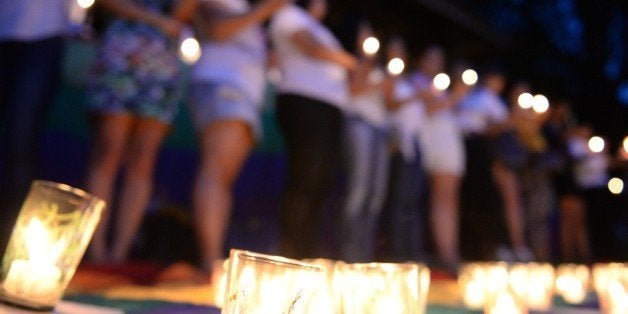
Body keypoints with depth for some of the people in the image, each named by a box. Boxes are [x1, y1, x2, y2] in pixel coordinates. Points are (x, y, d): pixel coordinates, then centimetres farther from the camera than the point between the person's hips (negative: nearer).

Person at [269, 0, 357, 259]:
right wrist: (347, 60, 6)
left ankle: (310, 255, 0)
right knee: (305, 180, -17)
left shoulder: (315, 28, 35)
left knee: (321, 183, 0)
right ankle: (291, 255, -18)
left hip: (329, 107, 9)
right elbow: (312, 47, -7)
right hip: (304, 104, -9)